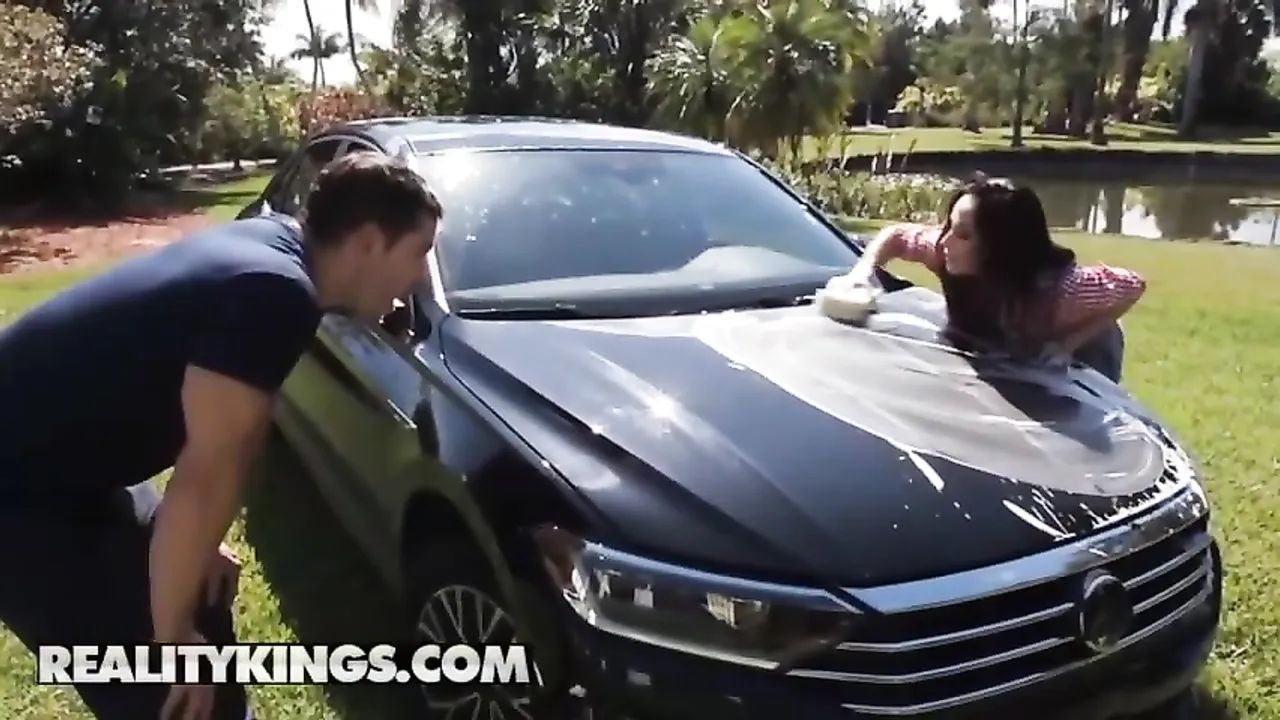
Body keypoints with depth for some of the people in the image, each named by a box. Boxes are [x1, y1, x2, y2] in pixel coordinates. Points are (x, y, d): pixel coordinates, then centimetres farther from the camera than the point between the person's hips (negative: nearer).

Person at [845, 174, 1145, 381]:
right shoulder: (949, 252, -32)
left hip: (1078, 360, -4)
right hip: (1011, 354, 4)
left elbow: (1132, 285, -30)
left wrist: (1068, 343, -35)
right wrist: (865, 269, -34)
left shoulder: (1057, 285, -44)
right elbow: (897, 234, -15)